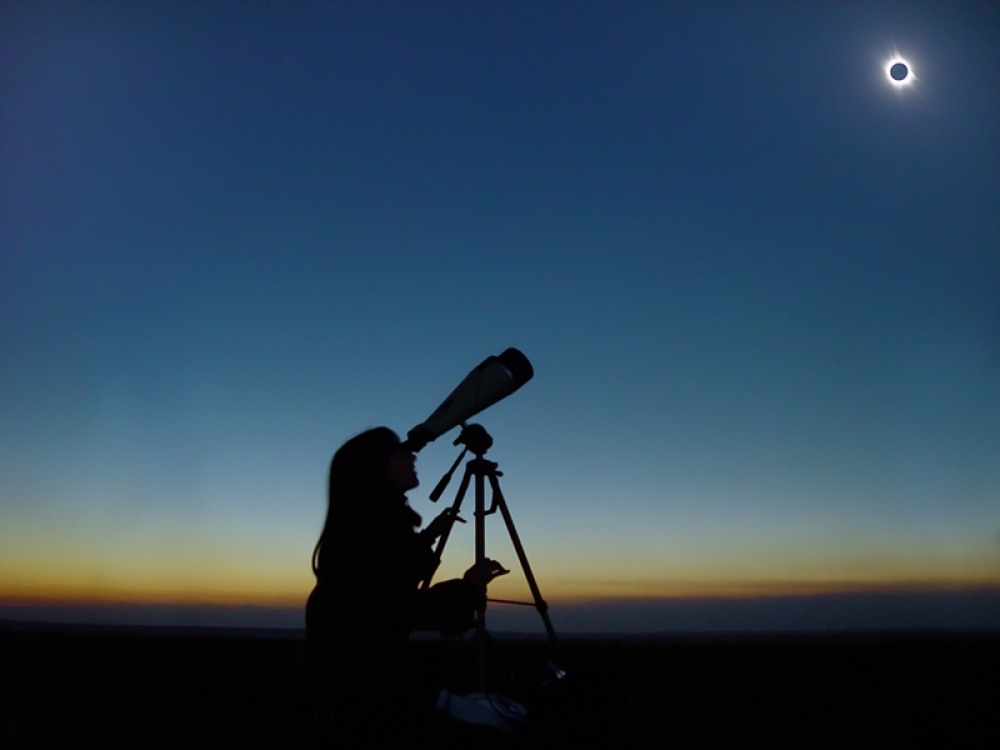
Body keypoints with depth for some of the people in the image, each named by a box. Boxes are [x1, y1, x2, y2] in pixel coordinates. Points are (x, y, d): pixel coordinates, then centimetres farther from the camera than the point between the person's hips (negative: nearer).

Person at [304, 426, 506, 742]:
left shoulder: (379, 522, 8)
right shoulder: (371, 527, -21)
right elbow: (400, 612, -27)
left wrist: (426, 539, 15)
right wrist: (467, 587, -20)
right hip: (361, 686, -10)